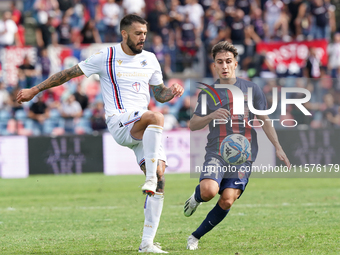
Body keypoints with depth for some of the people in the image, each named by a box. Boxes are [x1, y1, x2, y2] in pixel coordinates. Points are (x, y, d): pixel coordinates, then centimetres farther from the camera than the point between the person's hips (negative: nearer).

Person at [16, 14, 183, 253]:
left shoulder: (150, 59, 14)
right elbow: (70, 73, 7)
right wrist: (34, 90, 9)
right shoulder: (106, 57, 0)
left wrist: (172, 91, 0)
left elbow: (160, 94, 25)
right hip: (119, 122, -5)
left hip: (145, 130, 6)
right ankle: (150, 178, -40)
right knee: (156, 118, -37)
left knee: (159, 178, -7)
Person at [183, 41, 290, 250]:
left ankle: (196, 237, 4)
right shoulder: (208, 93, 8)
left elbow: (265, 120, 13)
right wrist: (211, 116, -14)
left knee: (227, 200, -15)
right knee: (209, 190, -27)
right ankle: (196, 199, 11)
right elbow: (193, 125, 6)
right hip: (216, 152, 0)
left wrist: (278, 148, 6)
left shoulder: (251, 89, 8)